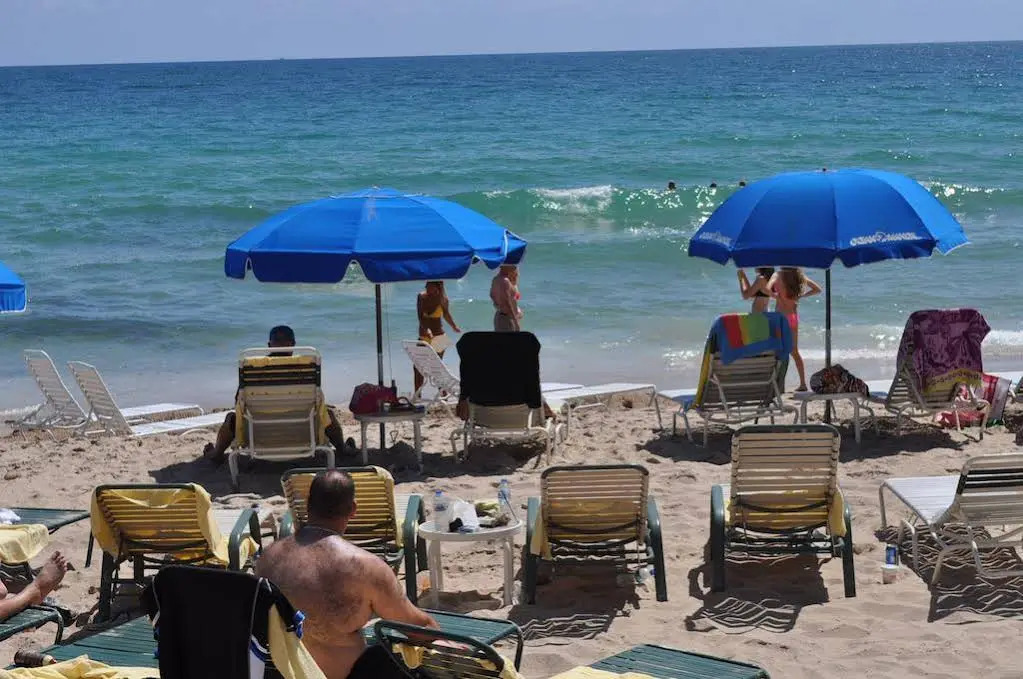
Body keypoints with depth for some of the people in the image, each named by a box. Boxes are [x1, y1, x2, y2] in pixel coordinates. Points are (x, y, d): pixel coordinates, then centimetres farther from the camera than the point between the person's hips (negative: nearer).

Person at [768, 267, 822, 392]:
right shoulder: (799, 275, 3)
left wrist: (776, 296, -10)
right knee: (794, 351, 16)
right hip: (794, 316, 5)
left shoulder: (779, 275, -11)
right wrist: (800, 296, 8)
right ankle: (803, 384, 16)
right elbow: (817, 289, 10)